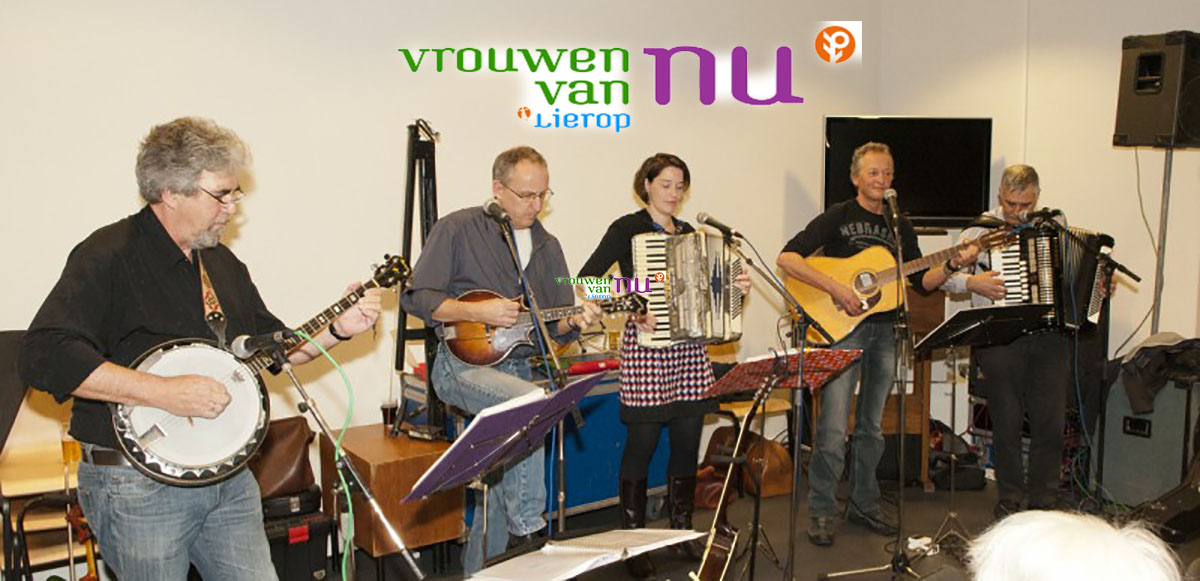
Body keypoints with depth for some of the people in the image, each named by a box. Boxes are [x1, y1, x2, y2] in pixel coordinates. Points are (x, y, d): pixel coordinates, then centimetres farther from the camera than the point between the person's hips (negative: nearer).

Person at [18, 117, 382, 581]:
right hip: (138, 485, -7)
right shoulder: (109, 256, -14)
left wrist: (337, 329, 3)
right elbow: (43, 356, -26)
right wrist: (163, 392, -29)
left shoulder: (220, 260, 12)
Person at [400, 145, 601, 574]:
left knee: (502, 485, 7)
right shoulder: (458, 229, -5)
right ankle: (527, 530, -18)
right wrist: (478, 312, -20)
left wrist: (573, 320, -8)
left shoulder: (548, 247, 12)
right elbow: (416, 297, -9)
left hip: (516, 368, 6)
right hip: (462, 364, -6)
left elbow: (553, 326, 15)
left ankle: (479, 571, 26)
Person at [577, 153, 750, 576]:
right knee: (642, 443, -1)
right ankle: (633, 540, 11)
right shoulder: (628, 229, -3)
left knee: (688, 443, 9)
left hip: (689, 349, 6)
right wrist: (628, 308, -21)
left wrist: (737, 287, 4)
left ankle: (683, 529, 23)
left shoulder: (689, 233, 16)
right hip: (646, 346, -6)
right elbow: (586, 279, -11)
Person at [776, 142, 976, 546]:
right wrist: (835, 288, -21)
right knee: (833, 429, -9)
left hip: (883, 331, 5)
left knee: (871, 427, 12)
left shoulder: (900, 227, 15)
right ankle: (822, 511, 4)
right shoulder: (837, 217, -2)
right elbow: (786, 258, -13)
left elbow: (922, 281, 16)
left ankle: (863, 504, 25)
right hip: (841, 329, -5)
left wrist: (953, 264, -2)